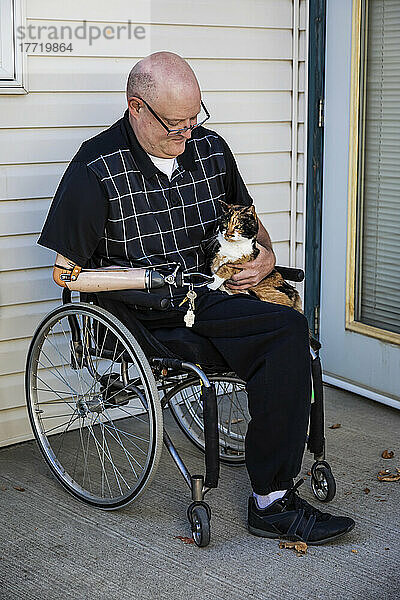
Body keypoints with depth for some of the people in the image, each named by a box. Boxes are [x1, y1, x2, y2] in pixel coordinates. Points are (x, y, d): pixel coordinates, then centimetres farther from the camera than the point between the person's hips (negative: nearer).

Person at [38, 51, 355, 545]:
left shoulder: (209, 148, 10)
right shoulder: (97, 168, -7)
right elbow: (68, 270, -5)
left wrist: (264, 254, 3)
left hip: (208, 288, 6)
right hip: (141, 315, -6)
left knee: (287, 333, -28)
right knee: (287, 329, -27)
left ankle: (273, 500, -18)